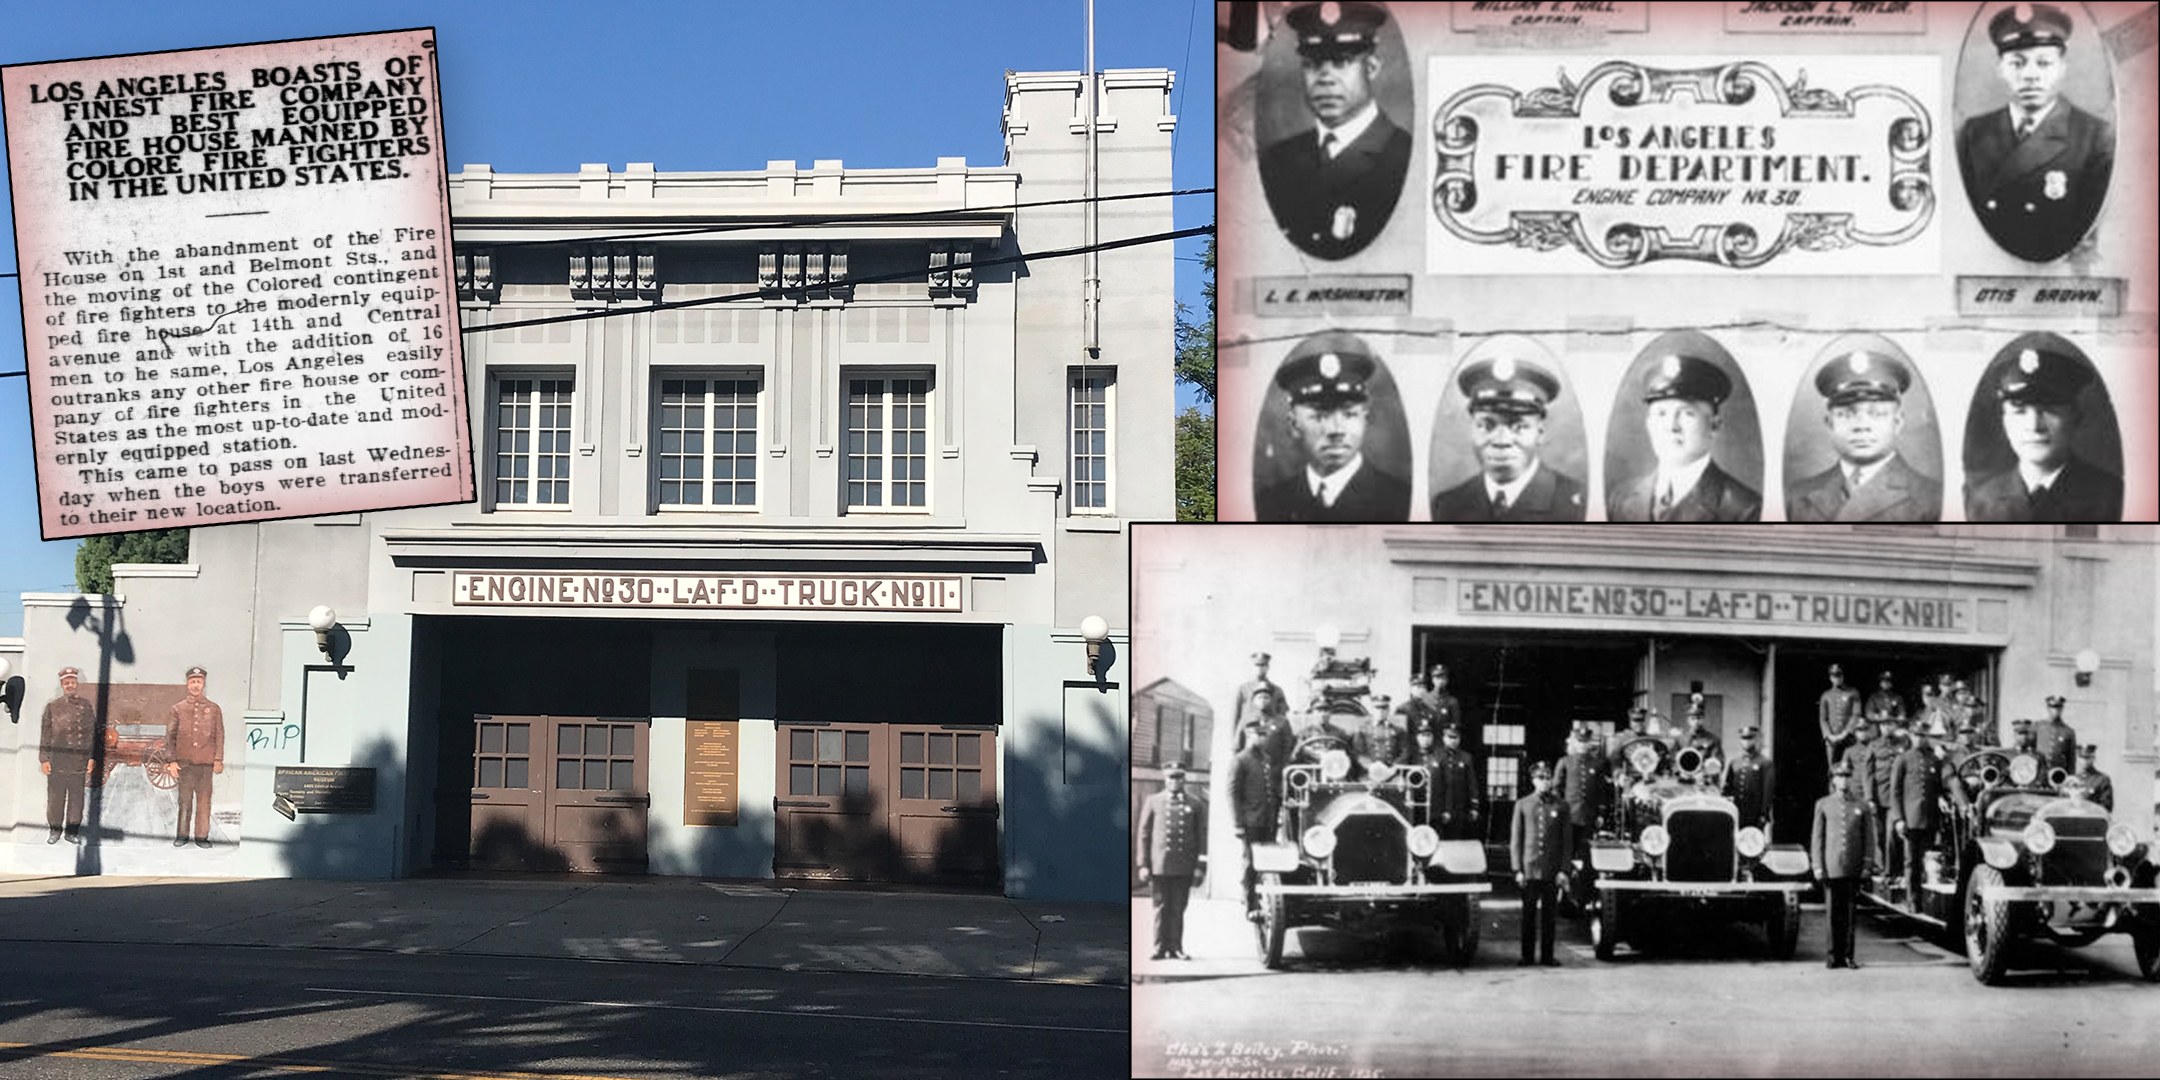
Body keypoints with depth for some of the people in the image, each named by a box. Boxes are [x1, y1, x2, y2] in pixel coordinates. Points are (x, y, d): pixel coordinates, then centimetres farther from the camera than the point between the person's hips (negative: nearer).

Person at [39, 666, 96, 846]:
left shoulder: (87, 706, 7)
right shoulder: (53, 706, 6)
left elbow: (93, 733, 7)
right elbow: (45, 734, 6)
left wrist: (93, 757, 1)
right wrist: (44, 759, 0)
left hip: (80, 761, 0)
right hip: (57, 761, 0)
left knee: (77, 796, 4)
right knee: (55, 796, 4)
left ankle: (72, 830, 14)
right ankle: (55, 829, 16)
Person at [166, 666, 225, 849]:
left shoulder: (214, 709, 9)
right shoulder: (178, 708, 8)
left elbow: (219, 736, 8)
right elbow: (170, 736, 7)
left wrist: (218, 760, 0)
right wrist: (171, 760, -1)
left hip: (206, 762, 0)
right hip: (184, 762, 0)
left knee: (204, 799, -1)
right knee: (184, 799, 2)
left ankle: (202, 836, 5)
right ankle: (181, 835, 11)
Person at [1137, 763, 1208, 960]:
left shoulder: (1196, 805, 8)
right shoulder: (1153, 802, 8)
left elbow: (1202, 836, 7)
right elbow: (1144, 833, 7)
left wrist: (1201, 865, 0)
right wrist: (1143, 864, 1)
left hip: (1184, 868, 0)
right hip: (1159, 865, 0)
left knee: (1178, 909, 3)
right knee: (1161, 908, 2)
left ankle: (1176, 948, 10)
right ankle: (1160, 948, 7)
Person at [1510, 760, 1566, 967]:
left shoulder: (1561, 806, 6)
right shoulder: (1522, 805, 5)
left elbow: (1565, 840, 6)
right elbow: (1515, 839, 4)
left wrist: (1563, 869, -2)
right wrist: (1517, 869, -2)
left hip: (1552, 870, 0)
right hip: (1529, 869, 0)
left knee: (1549, 914, 5)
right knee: (1529, 913, 3)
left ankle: (1547, 955, 12)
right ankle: (1527, 955, 10)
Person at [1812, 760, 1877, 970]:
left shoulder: (1861, 806, 7)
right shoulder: (1823, 805, 7)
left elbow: (1869, 837, 7)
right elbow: (1817, 837, 6)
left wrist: (1867, 866, -1)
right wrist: (1818, 866, -1)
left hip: (1853, 869, 0)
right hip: (1831, 868, 0)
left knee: (1850, 914, 2)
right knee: (1834, 913, 1)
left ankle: (1848, 956, 9)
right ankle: (1834, 956, 6)